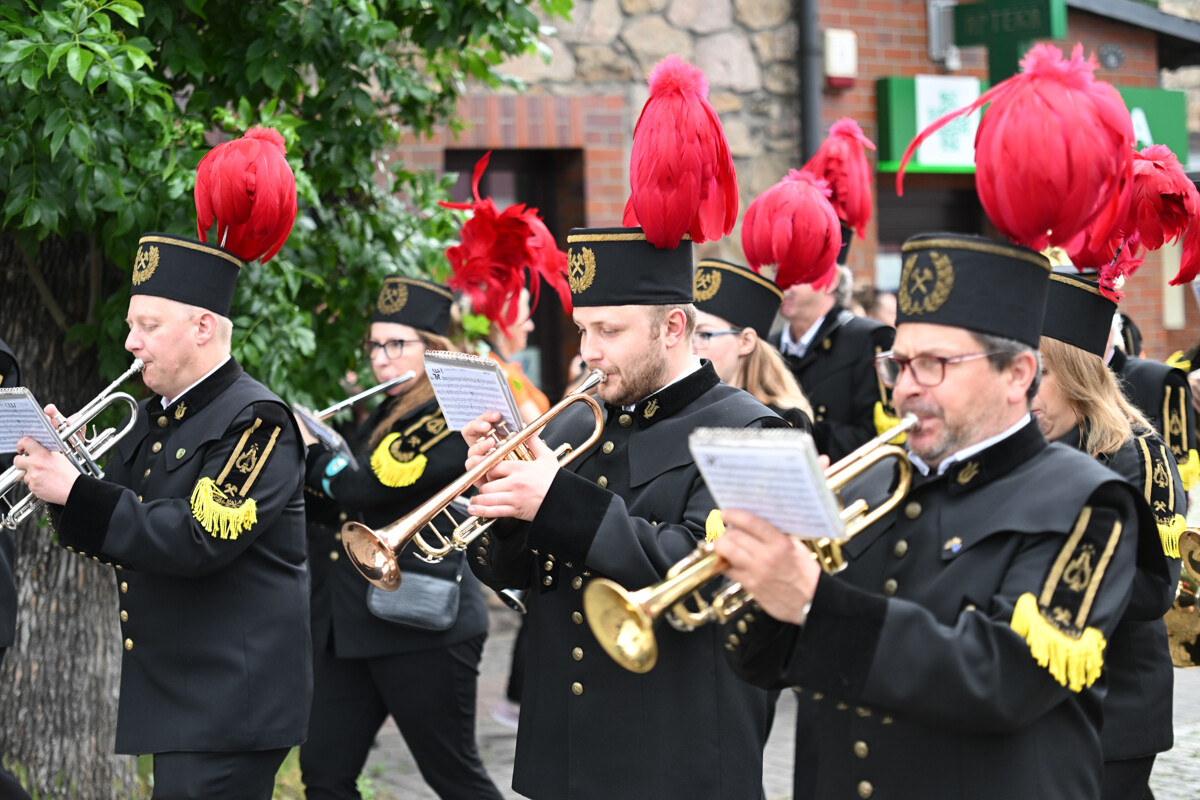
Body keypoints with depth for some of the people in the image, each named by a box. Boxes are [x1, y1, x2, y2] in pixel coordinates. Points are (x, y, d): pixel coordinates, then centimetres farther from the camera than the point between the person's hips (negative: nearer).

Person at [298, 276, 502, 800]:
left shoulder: (454, 419, -13)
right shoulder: (384, 417, 16)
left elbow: (368, 487, -21)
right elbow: (336, 504, 17)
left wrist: (308, 451, -6)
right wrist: (310, 447, 1)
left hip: (421, 626, -8)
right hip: (347, 621, 9)